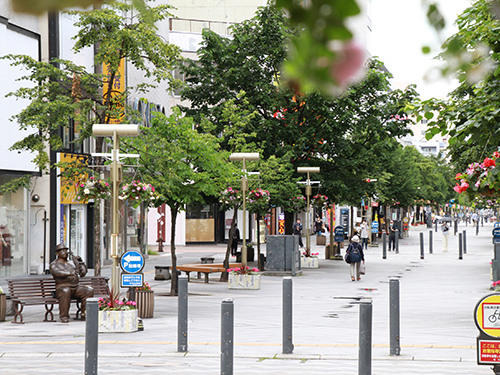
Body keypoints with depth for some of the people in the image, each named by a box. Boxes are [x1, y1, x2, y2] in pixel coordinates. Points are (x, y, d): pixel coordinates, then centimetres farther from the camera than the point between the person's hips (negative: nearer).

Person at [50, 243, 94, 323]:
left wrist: (80, 262, 11)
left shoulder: (72, 263, 25)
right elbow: (56, 272, -16)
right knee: (65, 291, -40)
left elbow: (83, 273, 22)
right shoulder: (54, 264, 8)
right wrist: (70, 273, -29)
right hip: (63, 286, -5)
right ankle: (64, 316, -33)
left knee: (89, 291, -20)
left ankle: (84, 314, -19)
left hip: (76, 287, 5)